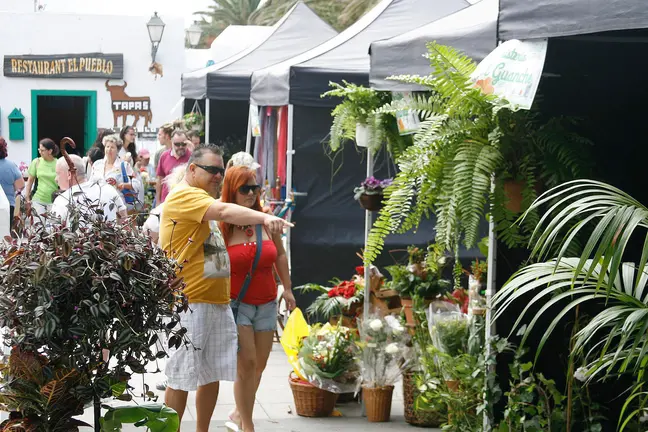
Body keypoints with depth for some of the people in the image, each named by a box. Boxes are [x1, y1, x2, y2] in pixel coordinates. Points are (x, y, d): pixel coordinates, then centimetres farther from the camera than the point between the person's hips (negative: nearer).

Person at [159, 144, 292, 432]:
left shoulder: (204, 200, 19)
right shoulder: (183, 196, -12)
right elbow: (225, 211, -27)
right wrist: (264, 217, -40)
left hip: (218, 301, 9)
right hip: (189, 303, -9)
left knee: (212, 374, 13)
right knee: (182, 378, -4)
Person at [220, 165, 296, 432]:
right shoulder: (221, 225, -12)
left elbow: (280, 255, 14)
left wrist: (287, 289, 14)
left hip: (266, 303, 5)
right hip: (236, 302, -5)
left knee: (259, 365, 9)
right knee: (247, 363, -11)